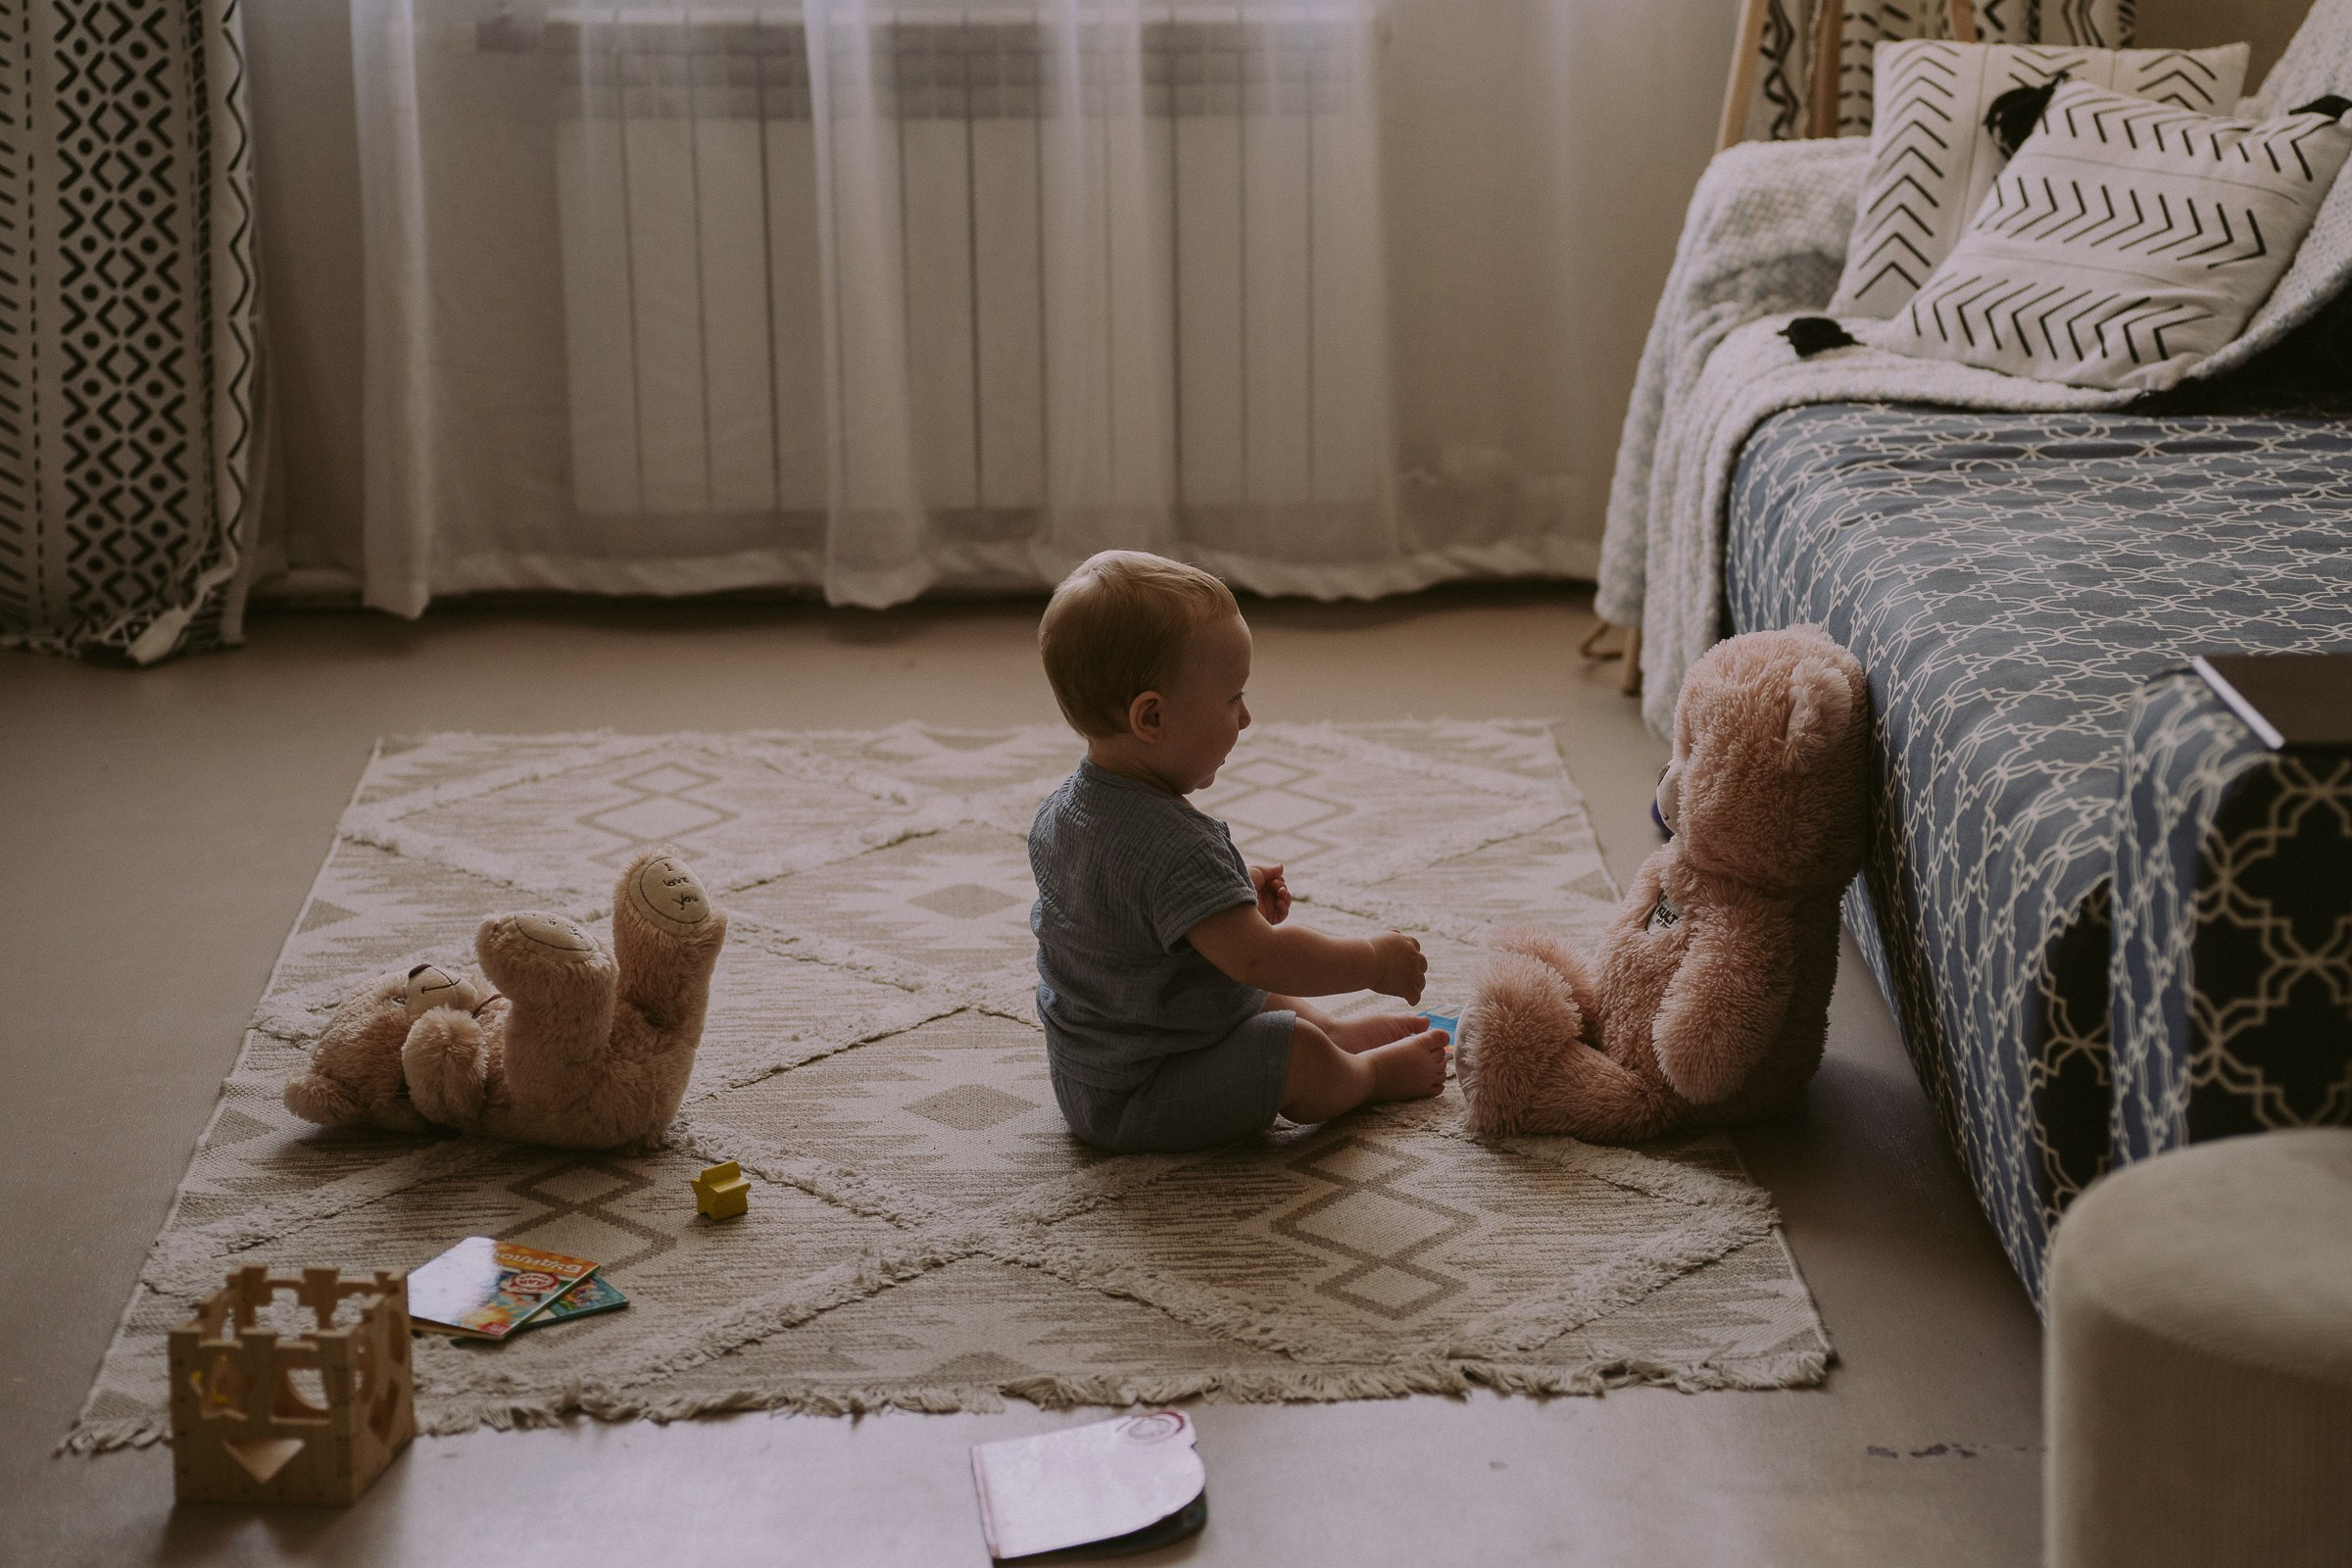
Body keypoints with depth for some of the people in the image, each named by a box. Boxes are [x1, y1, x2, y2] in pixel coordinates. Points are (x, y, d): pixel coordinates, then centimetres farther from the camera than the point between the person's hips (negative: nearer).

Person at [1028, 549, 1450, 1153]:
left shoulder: (1059, 810, 0)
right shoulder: (1173, 845, -34)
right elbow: (1257, 956, -37)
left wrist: (1236, 895, 14)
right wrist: (1373, 961, -24)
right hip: (1135, 1099, -11)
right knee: (1301, 1058, -13)